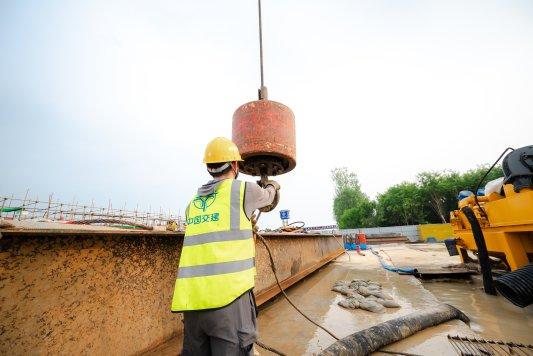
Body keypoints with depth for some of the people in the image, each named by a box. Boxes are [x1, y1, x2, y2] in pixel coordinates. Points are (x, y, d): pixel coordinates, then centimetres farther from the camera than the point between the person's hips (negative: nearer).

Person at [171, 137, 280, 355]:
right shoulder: (244, 189, -3)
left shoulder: (193, 203, 13)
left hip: (191, 301, 6)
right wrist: (272, 186, 42)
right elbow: (269, 201, 18)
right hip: (228, 297, -6)